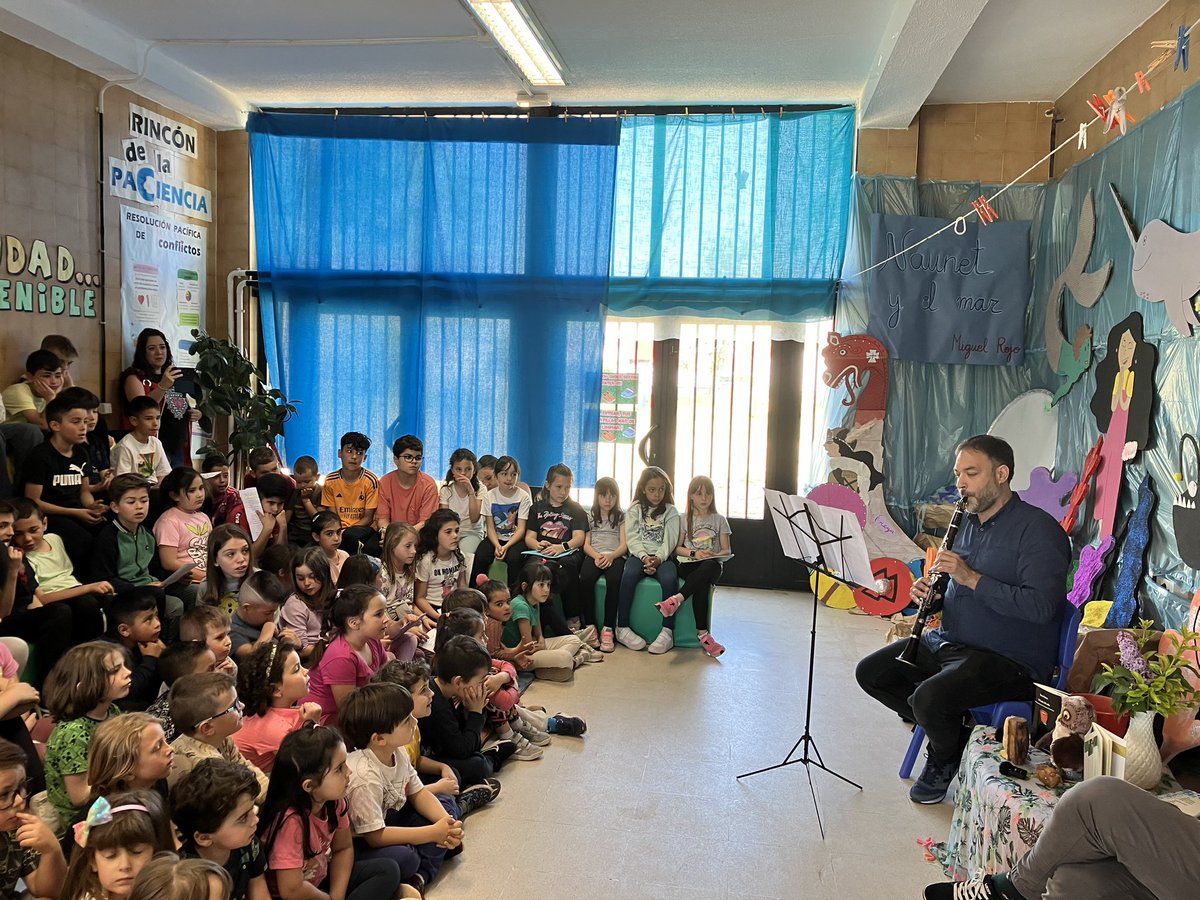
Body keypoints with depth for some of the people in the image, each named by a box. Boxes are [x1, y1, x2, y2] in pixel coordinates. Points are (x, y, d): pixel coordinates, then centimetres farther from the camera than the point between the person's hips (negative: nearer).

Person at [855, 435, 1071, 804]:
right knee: (870, 672, 3)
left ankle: (945, 762, 4)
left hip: (1008, 659, -9)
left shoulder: (1038, 529, -15)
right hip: (949, 641, 9)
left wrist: (970, 577, -26)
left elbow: (1040, 606, -26)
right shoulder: (969, 522, 12)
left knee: (929, 697, -30)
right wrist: (930, 592, -2)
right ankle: (951, 731, 12)